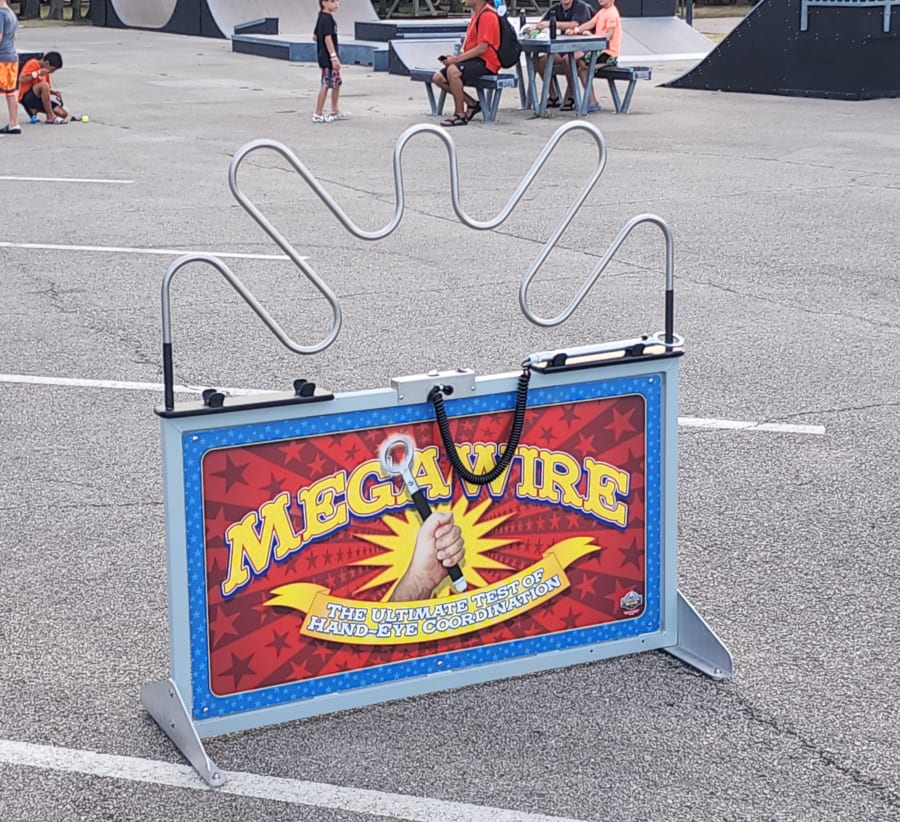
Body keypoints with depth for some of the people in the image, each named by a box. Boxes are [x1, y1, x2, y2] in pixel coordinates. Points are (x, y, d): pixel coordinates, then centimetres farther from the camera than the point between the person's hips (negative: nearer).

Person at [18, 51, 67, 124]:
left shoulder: (46, 71, 15)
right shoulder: (32, 64, -6)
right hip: (27, 97, -8)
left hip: (40, 98, 8)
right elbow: (21, 80, -18)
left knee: (64, 114, -4)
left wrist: (54, 92, 0)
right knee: (44, 85, -37)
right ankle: (50, 117, -30)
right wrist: (38, 73, -22)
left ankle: (35, 110, 11)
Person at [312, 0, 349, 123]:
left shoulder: (321, 17, 13)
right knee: (326, 85, -5)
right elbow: (328, 38, -24)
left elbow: (315, 36, 20)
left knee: (337, 83, 17)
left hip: (324, 56, 10)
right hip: (328, 58, -10)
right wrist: (334, 56, -26)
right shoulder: (327, 18, -16)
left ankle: (335, 111, 27)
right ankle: (318, 115, -1)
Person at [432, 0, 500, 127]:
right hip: (474, 59, 10)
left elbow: (482, 48, -22)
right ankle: (472, 104, 10)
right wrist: (455, 57, 2)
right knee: (438, 78, 2)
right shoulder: (476, 14, 17)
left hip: (485, 62, -10)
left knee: (453, 71, -35)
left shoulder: (487, 15, -15)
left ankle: (460, 115, -24)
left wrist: (457, 59, -19)